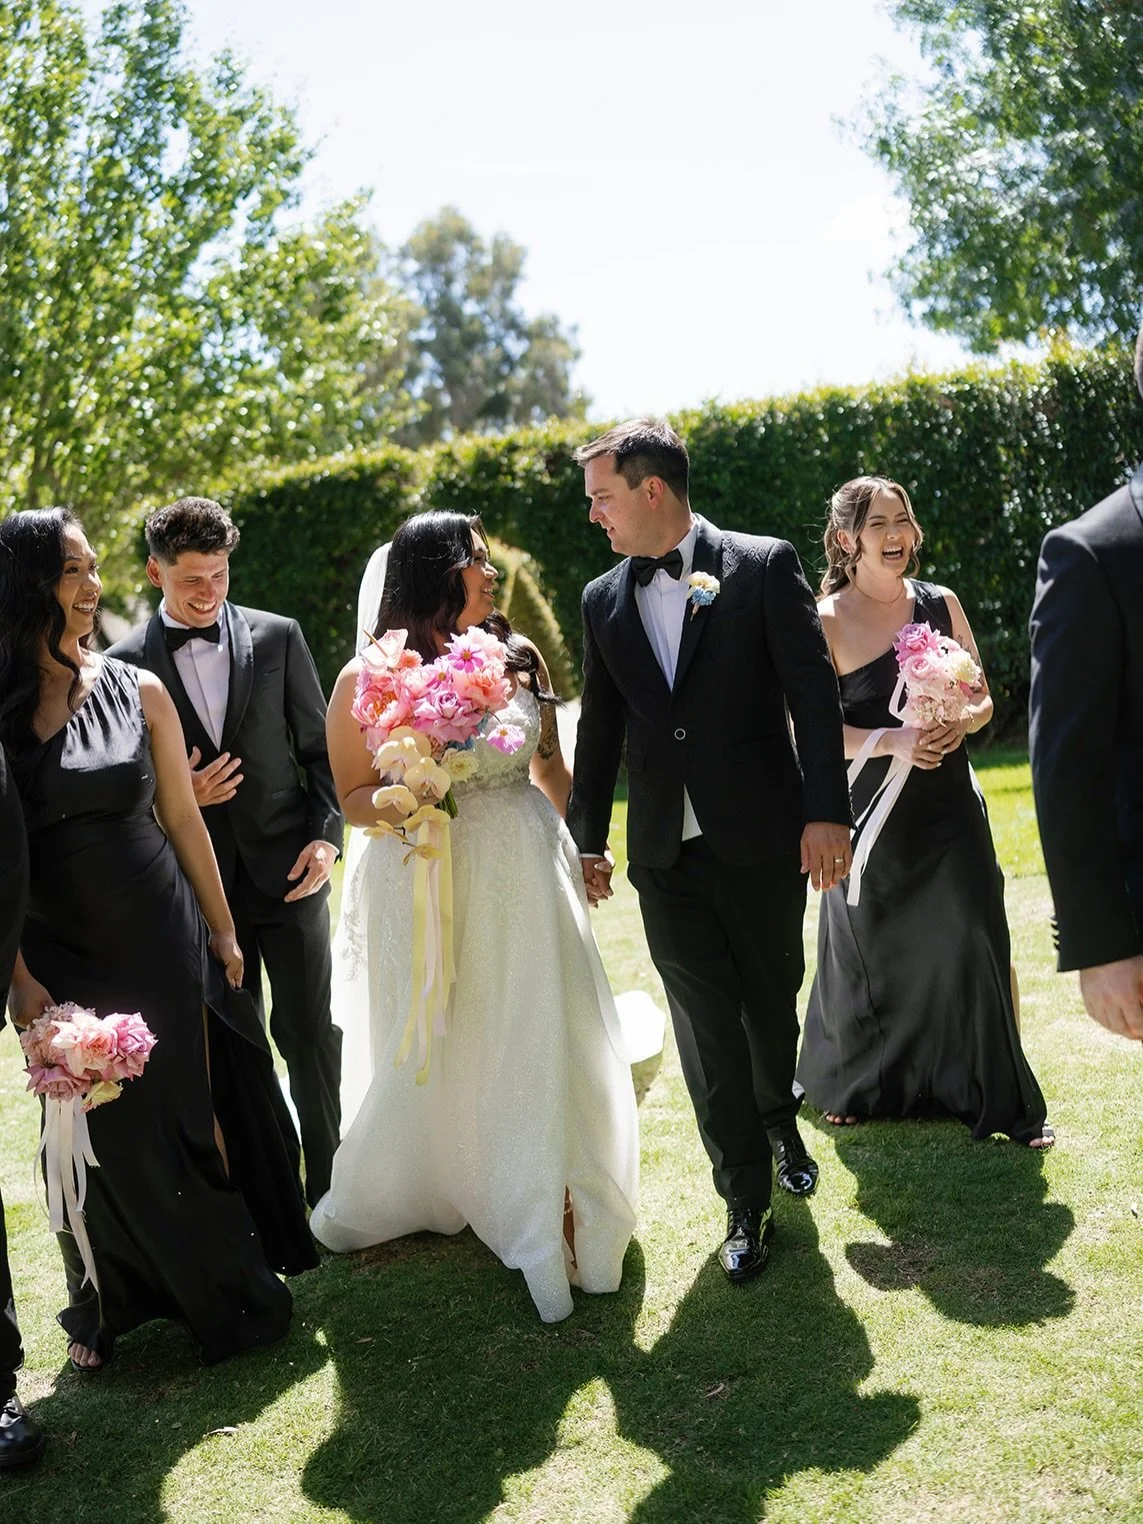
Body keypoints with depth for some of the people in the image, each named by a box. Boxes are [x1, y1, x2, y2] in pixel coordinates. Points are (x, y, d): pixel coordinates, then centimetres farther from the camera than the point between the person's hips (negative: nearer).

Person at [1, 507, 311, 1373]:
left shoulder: (137, 691, -2)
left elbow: (182, 820, 4)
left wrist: (221, 931, 7)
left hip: (163, 944, 1)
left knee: (189, 1115, 11)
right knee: (105, 1136, 12)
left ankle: (232, 1297, 32)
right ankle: (109, 1305, 36)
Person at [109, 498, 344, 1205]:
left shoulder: (277, 637, 2)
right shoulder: (129, 662, 0)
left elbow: (320, 747, 5)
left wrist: (326, 836, -7)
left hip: (288, 869, 0)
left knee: (312, 1033, 3)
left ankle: (330, 1183, 17)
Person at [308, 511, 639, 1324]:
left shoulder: (518, 656, 3)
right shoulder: (370, 679, -8)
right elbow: (351, 795, -4)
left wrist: (582, 851, 11)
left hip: (525, 876, 3)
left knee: (541, 1040, 6)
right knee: (431, 1052, 10)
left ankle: (546, 1209, 23)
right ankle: (415, 1192, 35)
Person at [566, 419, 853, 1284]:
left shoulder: (765, 566, -4)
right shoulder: (604, 601, 8)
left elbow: (814, 694, -7)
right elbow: (599, 729, 14)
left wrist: (826, 812, -13)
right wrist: (587, 840, 15)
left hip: (762, 839, -2)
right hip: (666, 853, 3)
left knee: (772, 1005, 13)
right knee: (707, 1027, 2)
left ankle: (778, 1120, 44)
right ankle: (747, 1203, 14)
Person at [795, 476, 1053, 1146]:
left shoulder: (941, 603, 3)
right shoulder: (827, 621, -8)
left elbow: (983, 698, 9)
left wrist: (958, 722, -13)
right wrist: (893, 740, -23)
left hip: (949, 807, 2)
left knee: (976, 940, -4)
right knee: (869, 952, 13)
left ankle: (1005, 1099, 12)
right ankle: (851, 1084, 38)